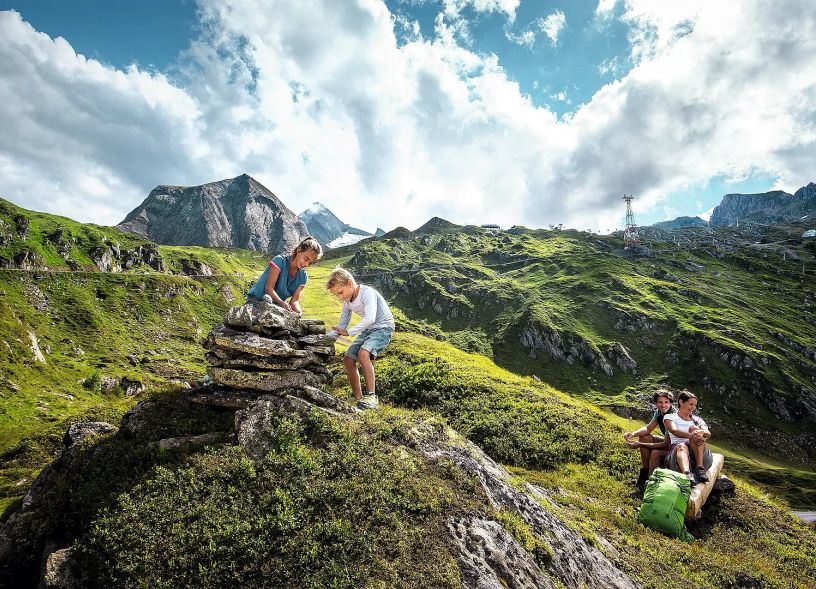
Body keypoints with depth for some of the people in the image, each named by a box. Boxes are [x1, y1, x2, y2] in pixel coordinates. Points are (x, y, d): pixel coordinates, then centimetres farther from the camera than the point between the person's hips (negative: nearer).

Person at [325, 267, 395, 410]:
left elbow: (370, 319, -35)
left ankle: (371, 396, -25)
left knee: (363, 353, -32)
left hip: (383, 327, -9)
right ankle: (359, 399, 11)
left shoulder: (367, 292, -22)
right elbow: (341, 326, 10)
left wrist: (349, 332, -32)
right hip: (367, 330, 9)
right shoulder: (347, 302, 4)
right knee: (348, 360, 1)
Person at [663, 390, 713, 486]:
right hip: (676, 452, -2)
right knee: (682, 446, -37)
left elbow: (708, 434, 1)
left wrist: (701, 432, -25)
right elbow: (674, 431, -10)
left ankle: (700, 469, -35)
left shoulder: (698, 420, 23)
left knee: (694, 428, -22)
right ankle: (687, 474, -66)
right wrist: (690, 435, -32)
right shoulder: (669, 417, 13)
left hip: (701, 457, 2)